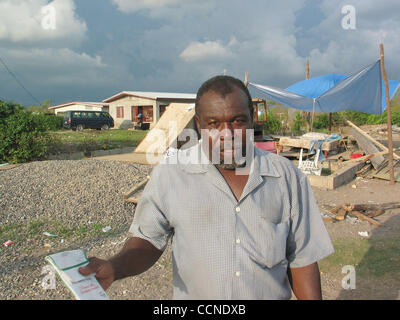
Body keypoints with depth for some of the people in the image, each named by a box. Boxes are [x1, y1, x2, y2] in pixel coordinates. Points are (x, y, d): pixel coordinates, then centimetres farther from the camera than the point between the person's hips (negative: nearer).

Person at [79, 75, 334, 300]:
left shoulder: (287, 176, -5)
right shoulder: (170, 173, -9)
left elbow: (302, 257, 0)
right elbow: (149, 239, -5)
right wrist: (114, 268, -22)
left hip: (272, 294, 2)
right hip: (193, 293, -1)